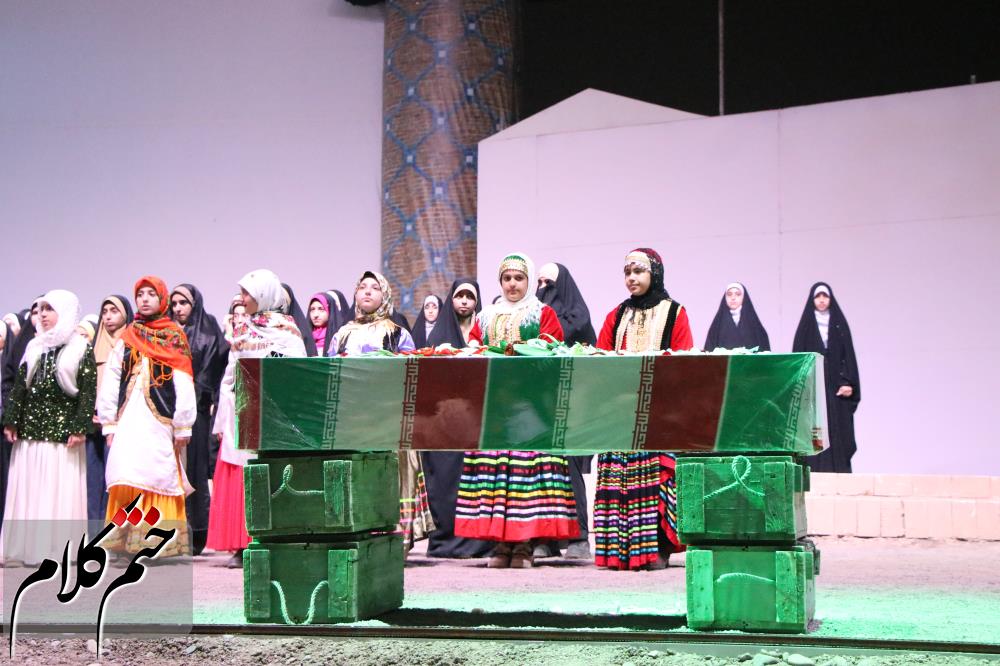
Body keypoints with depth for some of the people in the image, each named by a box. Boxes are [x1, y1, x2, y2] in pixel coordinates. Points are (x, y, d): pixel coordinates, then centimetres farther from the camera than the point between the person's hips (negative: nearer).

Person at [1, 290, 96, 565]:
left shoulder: (81, 349, 1)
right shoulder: (35, 347, 16)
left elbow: (88, 391, -5)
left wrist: (79, 428, -12)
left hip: (62, 431, -5)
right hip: (30, 429, 5)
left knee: (60, 491, -7)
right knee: (27, 489, 1)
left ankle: (58, 547, -5)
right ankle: (27, 546, 3)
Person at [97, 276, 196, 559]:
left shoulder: (174, 337, 7)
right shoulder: (127, 338, 16)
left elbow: (184, 385, 1)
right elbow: (110, 382, 13)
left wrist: (182, 427, -5)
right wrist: (109, 423, 6)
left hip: (161, 421, -2)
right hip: (129, 421, 2)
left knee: (159, 480, -7)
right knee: (127, 480, -9)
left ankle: (160, 543, -4)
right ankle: (129, 540, -7)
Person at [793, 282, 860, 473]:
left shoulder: (839, 324, 10)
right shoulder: (806, 325, 8)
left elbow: (848, 355, 5)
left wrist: (849, 383, -7)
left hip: (836, 387, 1)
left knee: (838, 434, -3)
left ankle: (839, 471, -2)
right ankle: (814, 472, -7)